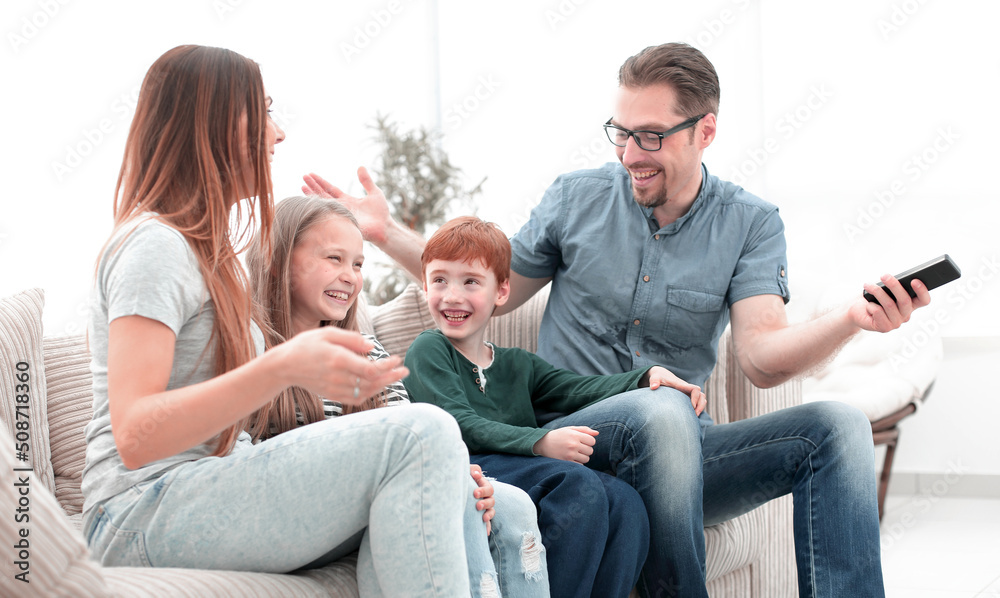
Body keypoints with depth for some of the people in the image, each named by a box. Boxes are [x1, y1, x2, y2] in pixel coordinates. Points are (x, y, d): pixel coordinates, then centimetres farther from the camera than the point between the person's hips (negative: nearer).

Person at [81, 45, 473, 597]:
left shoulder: (208, 250, 23)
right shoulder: (153, 245, -9)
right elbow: (135, 436, -22)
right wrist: (284, 368, -34)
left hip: (213, 498, 10)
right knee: (421, 433, -24)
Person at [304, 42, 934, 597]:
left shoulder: (750, 223, 3)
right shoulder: (576, 198, 5)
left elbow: (763, 357, -11)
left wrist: (852, 318, -30)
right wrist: (387, 233, 9)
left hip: (676, 454, 2)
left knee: (838, 425, -21)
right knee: (661, 411, -36)